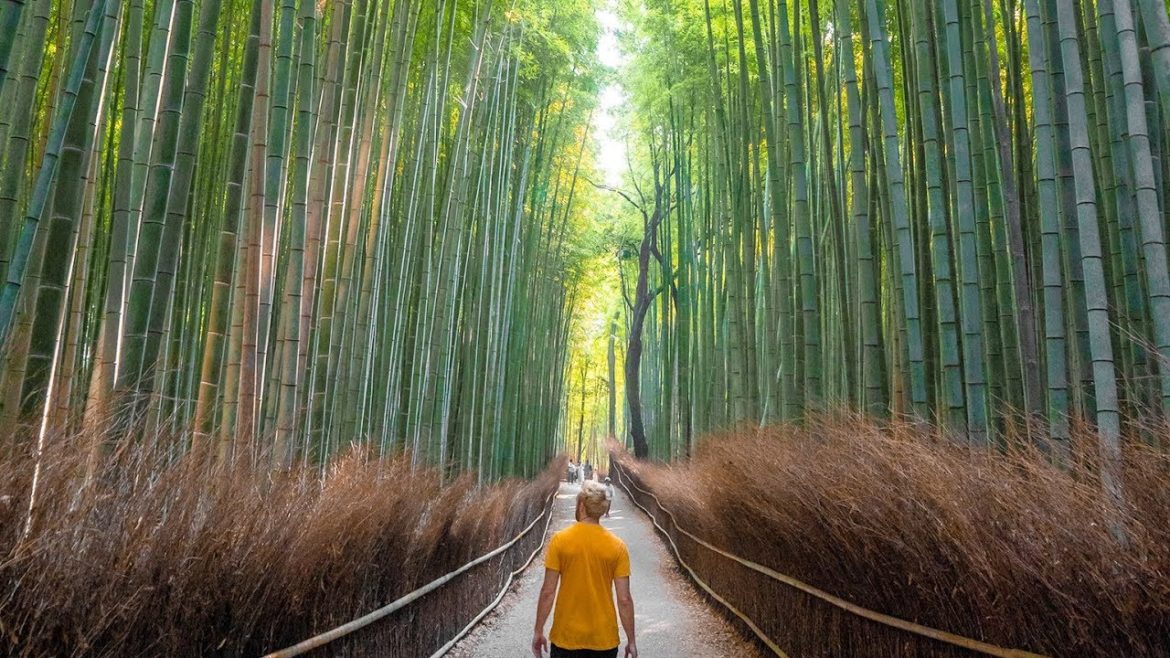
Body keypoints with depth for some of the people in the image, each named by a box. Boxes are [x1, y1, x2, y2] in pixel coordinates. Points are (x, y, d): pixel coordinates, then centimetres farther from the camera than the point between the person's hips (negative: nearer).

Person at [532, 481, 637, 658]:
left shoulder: (559, 540, -11)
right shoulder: (617, 546, -9)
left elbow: (548, 592, -9)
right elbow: (624, 599, -8)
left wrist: (538, 631, 2)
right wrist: (631, 640, 3)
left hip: (566, 636, 0)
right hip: (604, 639, 1)